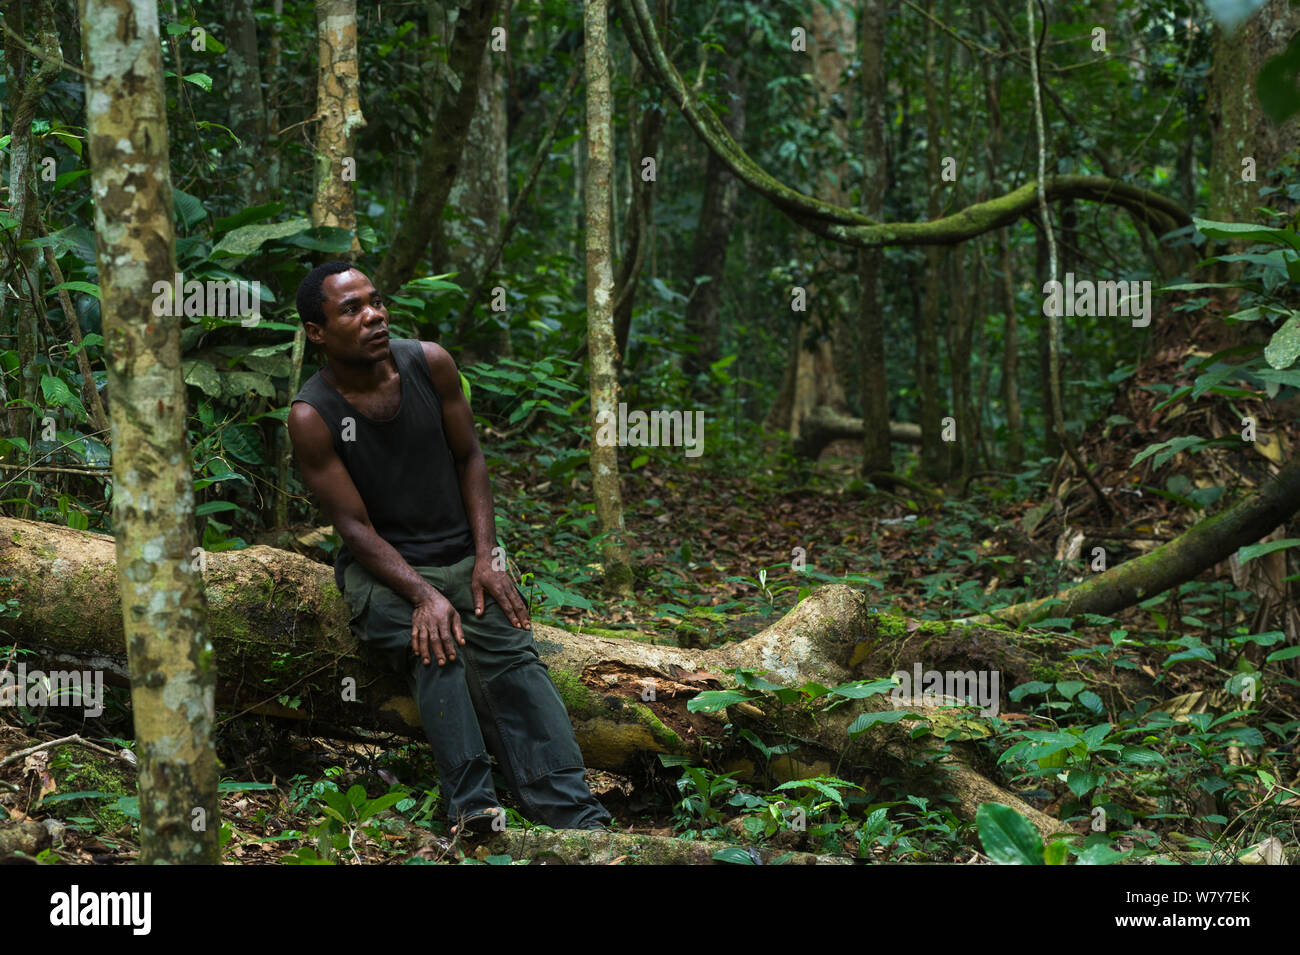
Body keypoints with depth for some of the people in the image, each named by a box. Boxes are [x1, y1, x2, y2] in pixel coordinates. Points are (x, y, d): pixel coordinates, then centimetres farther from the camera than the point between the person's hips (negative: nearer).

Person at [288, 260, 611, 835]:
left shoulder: (429, 363, -2)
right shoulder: (311, 416, -11)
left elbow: (469, 458, 6)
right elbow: (355, 527, -12)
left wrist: (486, 557, -6)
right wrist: (423, 594, -25)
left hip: (463, 553, 3)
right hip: (381, 567, -2)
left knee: (513, 656, -23)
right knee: (436, 648, -33)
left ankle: (577, 816, -36)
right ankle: (473, 811, -40)